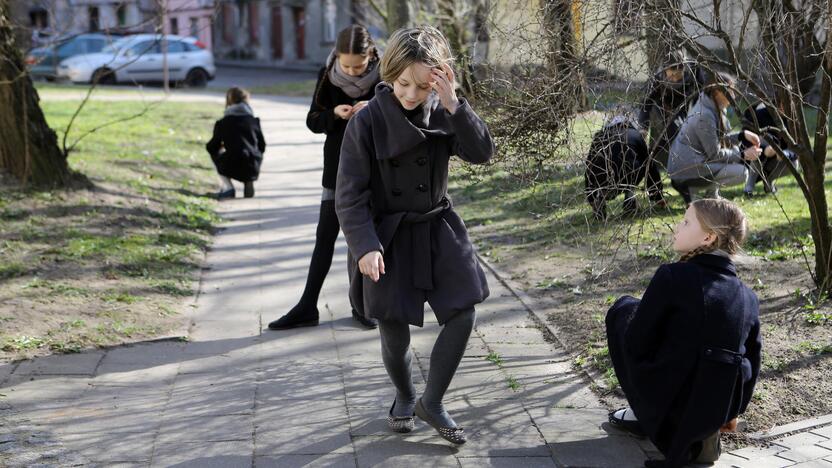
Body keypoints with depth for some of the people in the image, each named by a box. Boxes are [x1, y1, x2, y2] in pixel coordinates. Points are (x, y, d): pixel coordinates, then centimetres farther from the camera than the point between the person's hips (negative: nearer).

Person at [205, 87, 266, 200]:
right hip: (253, 168, 3)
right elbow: (262, 147, 16)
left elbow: (211, 148, 12)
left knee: (215, 153, 29)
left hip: (232, 168, -3)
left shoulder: (222, 123, 5)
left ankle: (227, 188, 11)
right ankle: (249, 184, 13)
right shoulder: (254, 121, 10)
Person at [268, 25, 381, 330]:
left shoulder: (383, 77, -11)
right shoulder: (328, 76, -7)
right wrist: (335, 114, -23)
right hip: (338, 169, 1)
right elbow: (313, 121, -2)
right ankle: (307, 308, 10)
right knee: (325, 237, 5)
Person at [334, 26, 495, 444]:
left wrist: (454, 105, -27)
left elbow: (482, 153, -15)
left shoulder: (441, 113, -4)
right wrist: (365, 246, -25)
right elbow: (350, 196, -13)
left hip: (438, 229, 3)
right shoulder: (367, 122, -14)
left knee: (462, 314, -5)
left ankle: (432, 403, 16)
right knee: (395, 332, 4)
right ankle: (404, 397, 37)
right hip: (389, 237, -3)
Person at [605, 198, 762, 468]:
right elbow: (752, 361, 12)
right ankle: (700, 435, 15)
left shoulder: (672, 277, -12)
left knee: (623, 310, 13)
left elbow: (635, 344, -9)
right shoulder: (748, 297, 5)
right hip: (718, 412, 5)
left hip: (670, 403, -5)